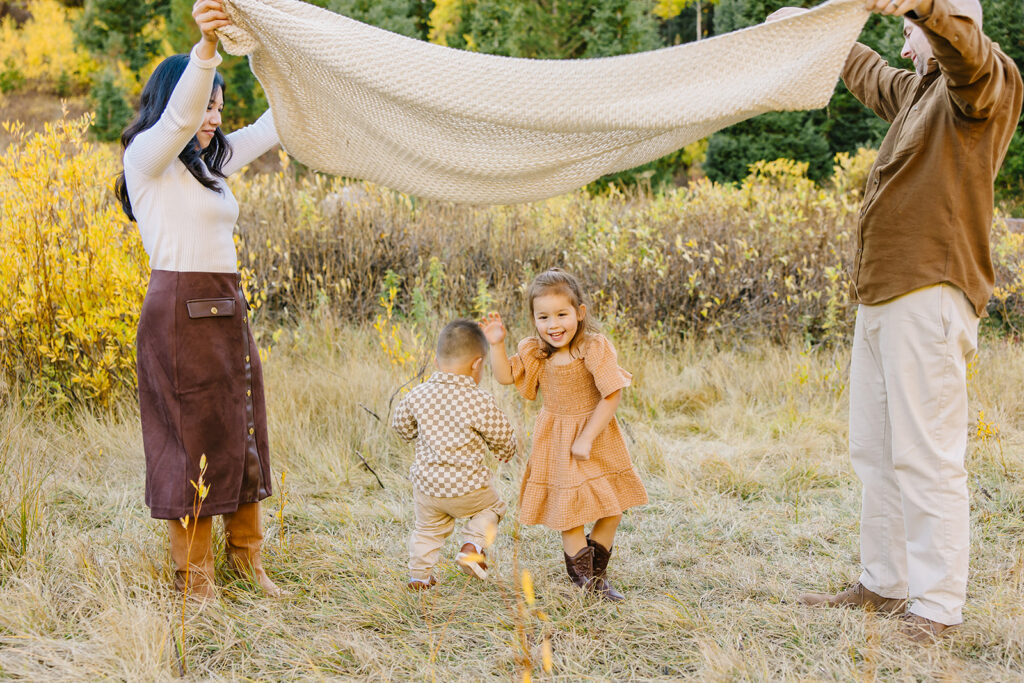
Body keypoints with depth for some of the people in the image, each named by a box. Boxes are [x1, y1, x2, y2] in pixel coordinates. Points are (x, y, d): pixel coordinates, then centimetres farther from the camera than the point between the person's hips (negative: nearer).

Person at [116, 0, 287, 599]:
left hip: (228, 311, 8)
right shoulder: (148, 157, -7)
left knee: (242, 437, 12)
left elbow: (271, 126, 23)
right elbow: (179, 114, -27)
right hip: (182, 312, -8)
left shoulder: (210, 163, 16)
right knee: (194, 444, -2)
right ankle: (195, 582, 9)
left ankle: (248, 560, 23)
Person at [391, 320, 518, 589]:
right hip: (467, 486, -4)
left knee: (428, 529, 25)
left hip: (426, 484, 4)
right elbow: (502, 437, -4)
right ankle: (472, 545, 5)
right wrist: (506, 452, 19)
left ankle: (419, 576, 28)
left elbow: (401, 425, 12)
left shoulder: (418, 395, -4)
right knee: (491, 507, 24)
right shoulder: (480, 401, -16)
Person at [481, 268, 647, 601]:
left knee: (611, 511, 8)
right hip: (556, 443, 1)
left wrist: (587, 438, -23)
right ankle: (582, 581, 16)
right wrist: (496, 344, -12)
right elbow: (505, 375, 5)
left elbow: (612, 395, -22)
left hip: (597, 439, -1)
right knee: (570, 513, 0)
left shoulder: (595, 348, -21)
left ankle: (598, 574, 30)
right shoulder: (534, 352, -6)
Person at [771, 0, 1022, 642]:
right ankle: (885, 584, 23)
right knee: (875, 450, 13)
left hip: (929, 297, -10)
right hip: (881, 299, 10)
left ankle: (936, 608, -5)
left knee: (926, 455, -10)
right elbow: (867, 71, 42)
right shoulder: (917, 91, 22)